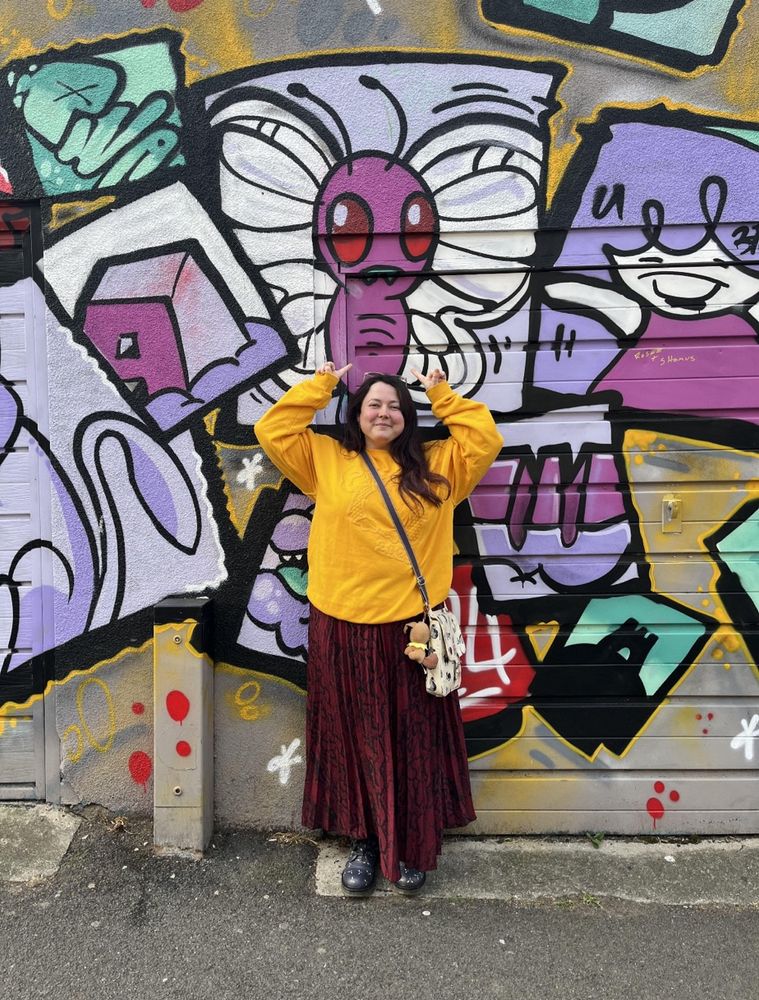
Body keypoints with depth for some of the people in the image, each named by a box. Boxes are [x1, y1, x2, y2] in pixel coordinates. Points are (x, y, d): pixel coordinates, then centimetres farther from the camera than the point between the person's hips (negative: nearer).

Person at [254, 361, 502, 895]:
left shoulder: (436, 465, 7)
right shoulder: (326, 459, 7)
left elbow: (485, 438, 2)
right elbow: (274, 430, 3)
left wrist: (441, 393, 4)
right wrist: (322, 384, 5)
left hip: (413, 626, 0)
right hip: (343, 627, 0)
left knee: (414, 741, 10)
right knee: (354, 738, 12)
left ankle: (411, 849, 28)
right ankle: (364, 842, 30)